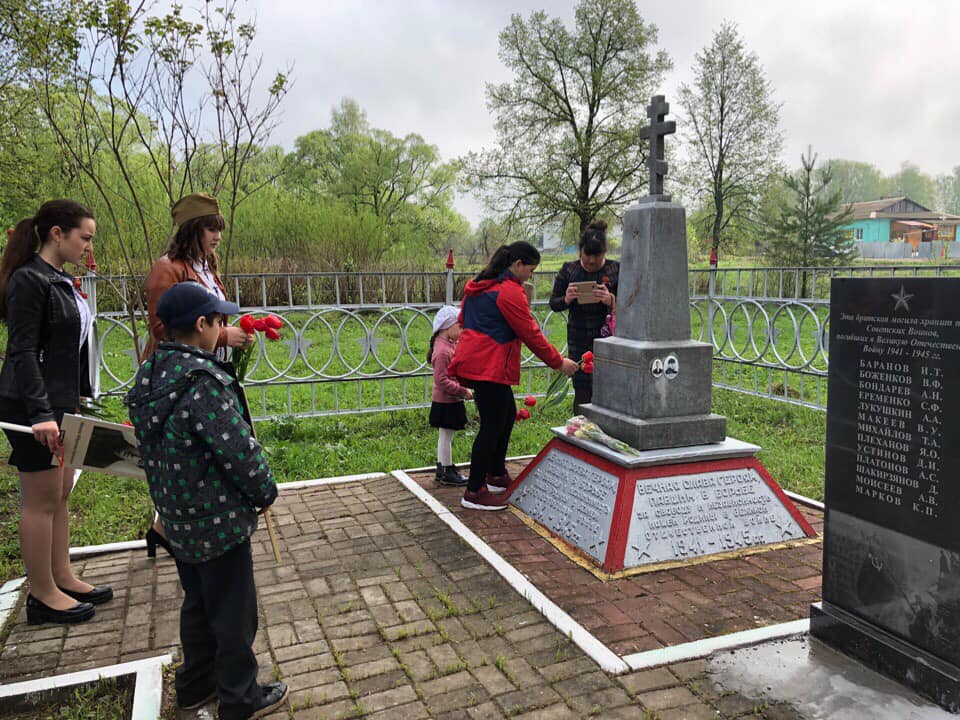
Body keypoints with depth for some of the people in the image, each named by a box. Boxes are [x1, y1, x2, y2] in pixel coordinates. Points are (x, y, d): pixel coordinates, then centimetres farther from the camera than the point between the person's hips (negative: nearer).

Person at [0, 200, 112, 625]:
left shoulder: (60, 280, 11)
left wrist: (79, 397, 19)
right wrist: (40, 413, -29)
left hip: (61, 402, 9)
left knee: (61, 494, 15)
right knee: (42, 499, 1)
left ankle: (62, 579, 28)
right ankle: (43, 596, 14)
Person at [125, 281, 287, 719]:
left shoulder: (150, 374, 2)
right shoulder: (203, 382, -26)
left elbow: (151, 444, 11)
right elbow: (239, 450, -26)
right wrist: (265, 492, -9)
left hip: (176, 518, 9)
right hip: (218, 522, -9)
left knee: (197, 602, 25)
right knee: (233, 612, 9)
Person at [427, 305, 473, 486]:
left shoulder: (450, 344, 9)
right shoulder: (442, 351, -22)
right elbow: (442, 380, -25)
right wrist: (463, 391, -22)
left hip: (450, 400, 10)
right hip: (446, 402, -10)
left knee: (445, 436, 18)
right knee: (446, 436, 0)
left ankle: (442, 468, 29)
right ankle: (447, 473, 10)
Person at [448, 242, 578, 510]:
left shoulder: (479, 285, 16)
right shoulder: (510, 292, -14)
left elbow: (463, 319, 23)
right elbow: (531, 334, -12)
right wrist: (558, 363, -3)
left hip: (473, 358, 10)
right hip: (489, 366, -10)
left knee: (507, 414, 20)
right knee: (492, 426, -4)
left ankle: (497, 477, 29)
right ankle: (474, 493, 3)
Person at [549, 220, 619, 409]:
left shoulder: (616, 270, 0)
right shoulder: (569, 270, 5)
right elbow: (553, 303, 8)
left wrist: (611, 300, -24)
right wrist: (566, 300, -14)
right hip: (579, 343, 2)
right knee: (581, 392, 3)